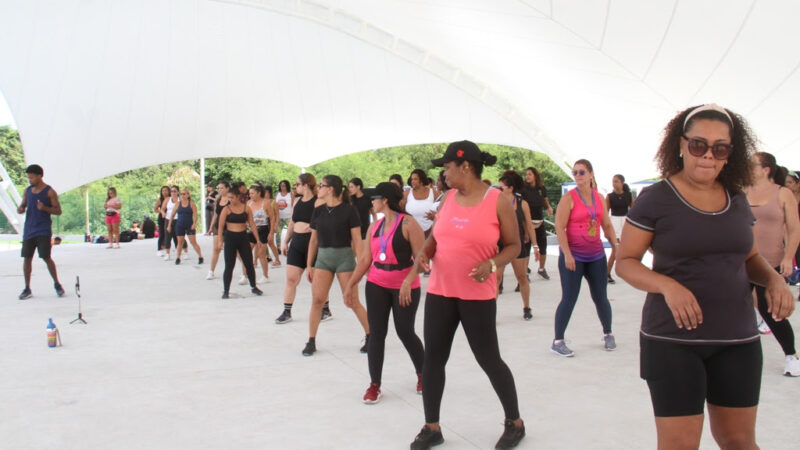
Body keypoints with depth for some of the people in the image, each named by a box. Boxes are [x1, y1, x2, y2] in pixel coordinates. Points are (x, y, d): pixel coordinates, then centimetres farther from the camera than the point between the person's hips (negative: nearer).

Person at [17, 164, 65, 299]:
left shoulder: (49, 192, -4)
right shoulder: (28, 191, 11)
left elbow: (58, 211, -5)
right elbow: (23, 205, 20)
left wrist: (44, 208, -22)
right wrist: (20, 209, -4)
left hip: (43, 231, -5)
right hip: (29, 230, 5)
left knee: (46, 257, -7)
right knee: (27, 257, 3)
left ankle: (57, 284, 11)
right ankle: (27, 288, 11)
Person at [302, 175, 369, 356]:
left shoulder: (348, 210, -7)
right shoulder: (318, 211, 7)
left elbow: (357, 240, -6)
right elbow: (314, 239, 12)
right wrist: (309, 265, 12)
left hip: (344, 256, -4)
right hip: (323, 257, 4)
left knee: (352, 301, 0)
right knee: (317, 299, -2)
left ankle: (370, 336, 18)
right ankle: (311, 341, 9)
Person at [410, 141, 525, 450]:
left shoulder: (498, 201, -9)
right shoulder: (448, 197, 5)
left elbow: (514, 245, -3)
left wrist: (492, 263, -21)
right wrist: (423, 252, -6)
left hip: (477, 295, -5)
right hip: (440, 292, 5)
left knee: (489, 360, 4)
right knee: (433, 358, 7)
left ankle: (515, 422, 26)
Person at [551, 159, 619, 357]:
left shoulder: (599, 198, 9)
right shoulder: (569, 198, -7)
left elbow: (607, 225, 15)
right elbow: (559, 227, -13)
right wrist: (567, 254, -18)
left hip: (596, 255, 5)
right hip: (573, 256, -5)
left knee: (600, 297, 11)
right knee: (569, 299, -6)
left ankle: (608, 334, 31)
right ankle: (557, 341, 3)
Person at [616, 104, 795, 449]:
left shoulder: (737, 200, 8)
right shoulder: (656, 199, -7)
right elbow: (624, 261, -6)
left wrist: (773, 278, -1)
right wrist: (667, 285, -24)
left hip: (738, 340, 5)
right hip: (673, 340, -4)